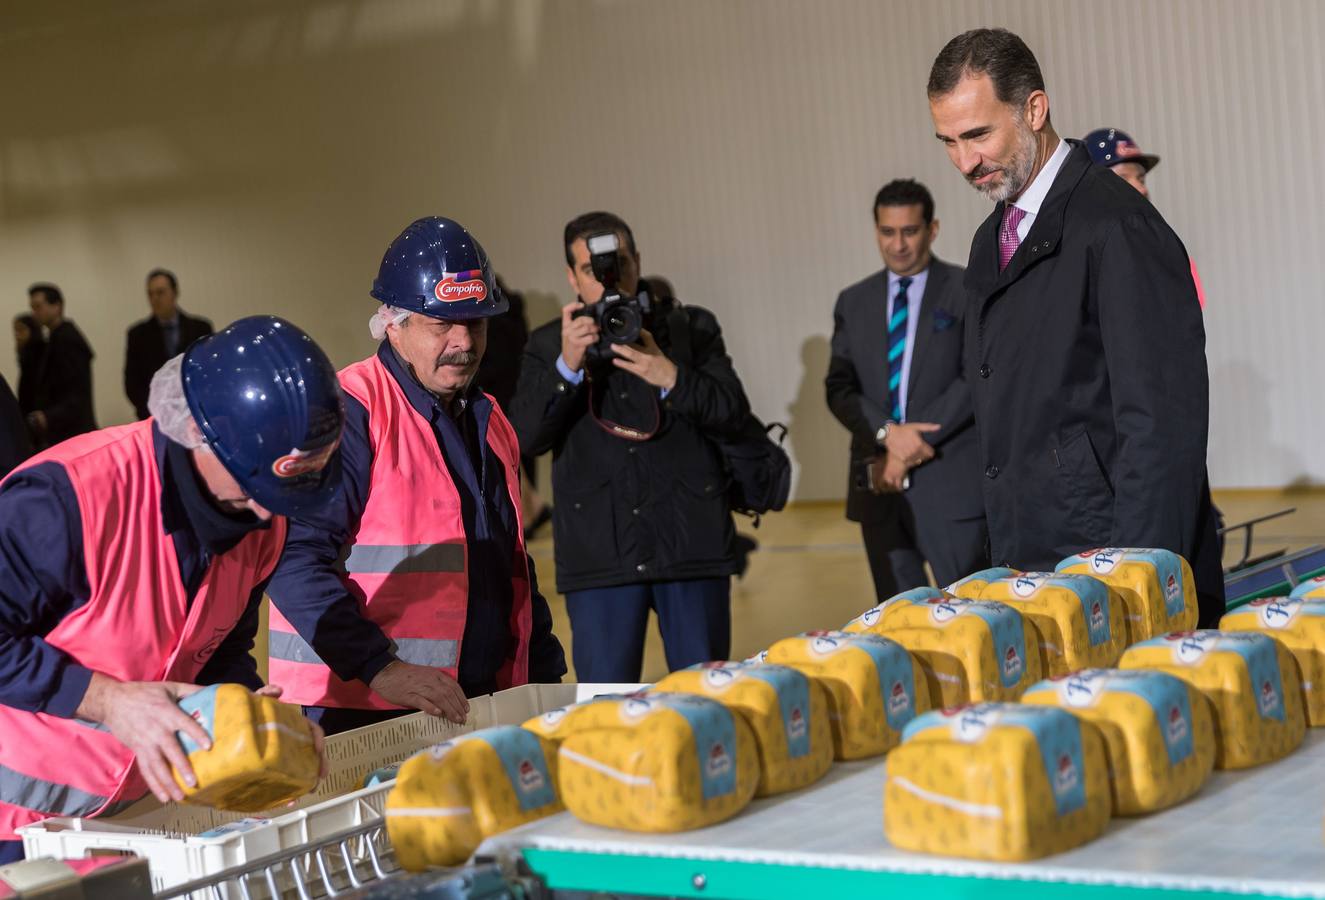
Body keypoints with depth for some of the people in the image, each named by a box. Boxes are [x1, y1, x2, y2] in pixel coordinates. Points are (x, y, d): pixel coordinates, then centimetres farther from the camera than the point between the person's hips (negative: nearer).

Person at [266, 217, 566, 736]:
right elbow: (296, 560, -18)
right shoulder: (350, 412, -10)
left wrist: (545, 677, 16)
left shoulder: (490, 421, 17)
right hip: (356, 710, -7)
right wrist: (380, 669, -26)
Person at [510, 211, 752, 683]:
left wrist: (672, 377, -14)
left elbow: (733, 414, 2)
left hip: (691, 541, 0)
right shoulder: (548, 346, 9)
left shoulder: (693, 328, 9)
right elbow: (526, 437, -3)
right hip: (598, 551, 0)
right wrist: (567, 367, -17)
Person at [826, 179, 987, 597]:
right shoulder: (853, 303, 14)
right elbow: (839, 387, 8)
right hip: (880, 483, 4)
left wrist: (909, 451, -12)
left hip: (951, 483, -4)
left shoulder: (968, 292, 1)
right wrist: (887, 433, -12)